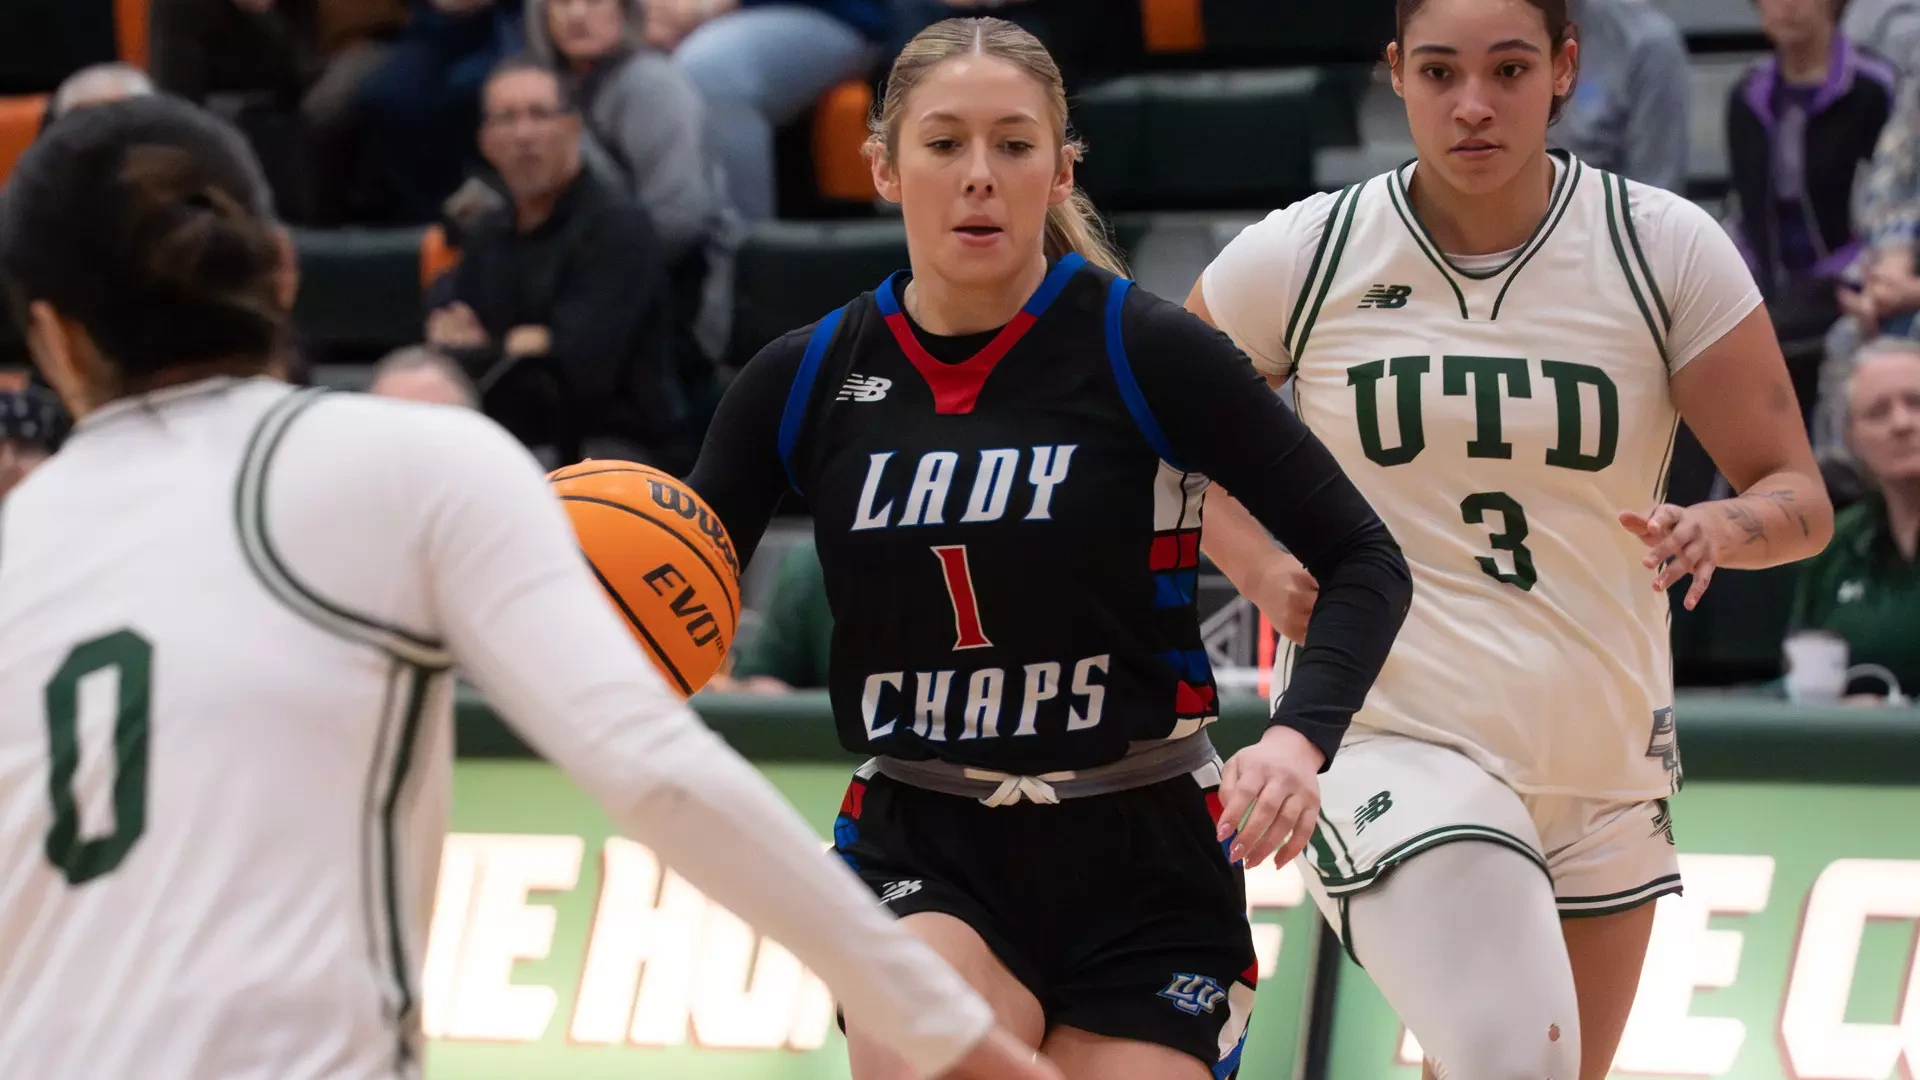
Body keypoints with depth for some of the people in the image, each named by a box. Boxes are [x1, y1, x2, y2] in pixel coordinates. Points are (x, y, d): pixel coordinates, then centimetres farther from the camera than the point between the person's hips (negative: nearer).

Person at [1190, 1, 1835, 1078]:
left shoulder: (1666, 250, -2)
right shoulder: (1304, 259, -4)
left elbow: (1798, 497, 0)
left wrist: (1718, 531, -23)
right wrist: (1260, 564, -6)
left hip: (1605, 764, 4)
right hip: (1386, 737, -4)